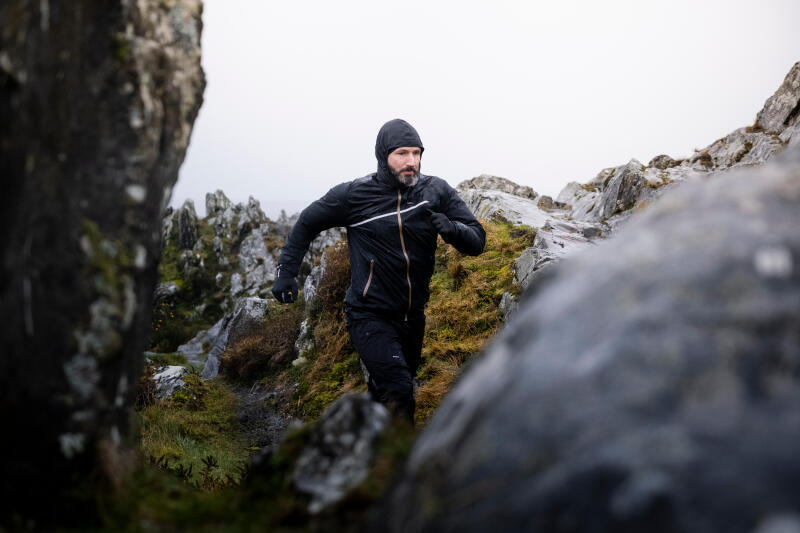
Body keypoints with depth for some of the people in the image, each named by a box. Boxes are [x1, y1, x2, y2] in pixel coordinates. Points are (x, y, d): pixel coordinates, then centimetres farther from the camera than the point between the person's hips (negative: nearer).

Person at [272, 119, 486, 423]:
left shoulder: (435, 191, -3)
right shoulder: (354, 194, -10)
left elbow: (477, 241, -3)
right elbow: (307, 223, 7)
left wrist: (452, 229, -24)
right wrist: (286, 271, 2)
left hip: (413, 317, 5)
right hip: (370, 316, -5)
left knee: (385, 392, 20)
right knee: (398, 393, -22)